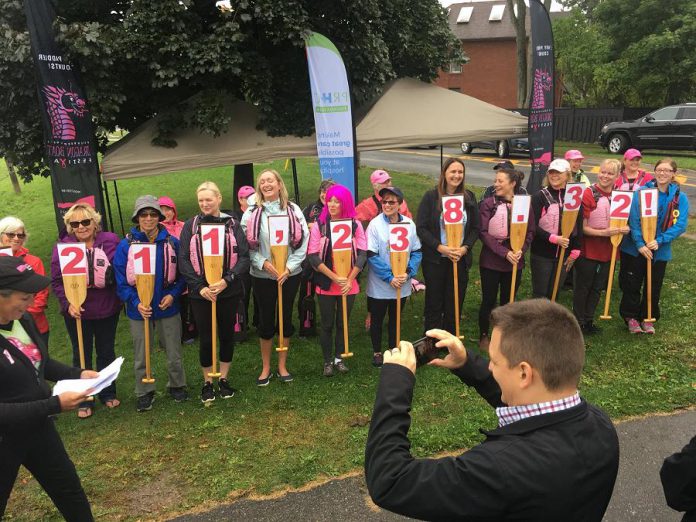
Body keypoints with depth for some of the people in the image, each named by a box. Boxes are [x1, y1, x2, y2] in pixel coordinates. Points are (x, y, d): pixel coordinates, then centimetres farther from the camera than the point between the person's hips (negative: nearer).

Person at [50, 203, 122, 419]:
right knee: (81, 355, 12)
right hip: (77, 311, 0)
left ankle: (108, 393, 35)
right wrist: (68, 303, -18)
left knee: (106, 352, 17)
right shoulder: (63, 247, -7)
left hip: (107, 309, 1)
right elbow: (57, 281, -6)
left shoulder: (110, 241, -8)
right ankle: (85, 400, 26)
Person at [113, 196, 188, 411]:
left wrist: (173, 294, -13)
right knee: (141, 356, 13)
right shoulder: (126, 245, -9)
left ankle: (177, 385, 36)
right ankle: (144, 392, 32)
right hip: (139, 309, 0)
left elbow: (182, 274, 1)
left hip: (168, 306, 1)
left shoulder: (172, 242, -6)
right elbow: (121, 280, -7)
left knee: (174, 353, 14)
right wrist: (136, 302, -20)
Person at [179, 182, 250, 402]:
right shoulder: (191, 226, -1)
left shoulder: (232, 224, -1)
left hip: (228, 291, 1)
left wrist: (227, 280, -18)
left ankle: (223, 379, 30)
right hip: (201, 292, 0)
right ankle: (207, 382, 26)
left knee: (227, 334, 12)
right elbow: (183, 260, -4)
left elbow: (244, 257, -6)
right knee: (205, 338, 7)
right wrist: (199, 287, -14)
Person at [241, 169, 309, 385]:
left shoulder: (293, 210, -3)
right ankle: (265, 368, 23)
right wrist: (263, 262, -18)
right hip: (262, 275, -1)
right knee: (266, 320, 7)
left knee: (286, 318, 10)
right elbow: (246, 245, -6)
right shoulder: (251, 213, -3)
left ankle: (282, 365, 26)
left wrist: (289, 266, -12)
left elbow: (303, 241, -4)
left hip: (290, 274, 1)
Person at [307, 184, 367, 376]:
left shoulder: (355, 225, -3)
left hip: (349, 284, 1)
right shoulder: (319, 225, -6)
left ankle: (339, 358, 29)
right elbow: (313, 257, -10)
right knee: (327, 324, 9)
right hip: (326, 285, -1)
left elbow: (362, 254, -3)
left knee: (343, 323, 12)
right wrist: (335, 277, -17)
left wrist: (349, 280, -13)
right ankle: (327, 361, 23)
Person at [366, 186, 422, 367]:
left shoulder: (409, 224, -4)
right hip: (379, 285, -3)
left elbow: (417, 252, 0)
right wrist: (389, 277, -19)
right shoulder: (375, 224, -13)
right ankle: (377, 352, 31)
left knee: (395, 318, 19)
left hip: (402, 284, 3)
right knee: (377, 319, 13)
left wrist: (408, 273, -15)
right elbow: (372, 255, -16)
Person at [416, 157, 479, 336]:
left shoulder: (468, 197, 4)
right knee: (434, 303, 6)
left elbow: (475, 228, 5)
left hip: (460, 259, 3)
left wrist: (465, 248, -11)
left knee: (455, 303, 9)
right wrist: (440, 247, -18)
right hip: (435, 260, -3)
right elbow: (421, 227, -9)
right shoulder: (431, 197, -5)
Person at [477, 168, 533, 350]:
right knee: (489, 301, 7)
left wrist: (521, 250, -14)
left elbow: (530, 232, 4)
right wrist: (504, 252, -20)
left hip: (515, 262, 3)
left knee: (507, 301, 13)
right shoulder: (488, 204, -8)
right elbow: (484, 232, -12)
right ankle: (483, 337, 25)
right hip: (491, 261, -3)